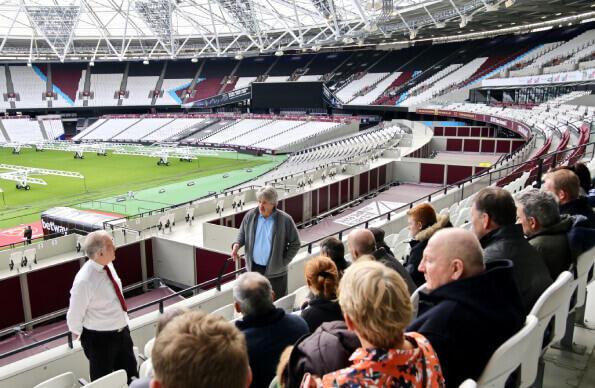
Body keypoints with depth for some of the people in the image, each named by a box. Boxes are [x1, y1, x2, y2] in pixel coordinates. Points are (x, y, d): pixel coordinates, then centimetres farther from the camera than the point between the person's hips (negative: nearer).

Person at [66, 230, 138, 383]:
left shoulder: (108, 265, -5)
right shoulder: (84, 281, -29)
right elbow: (74, 316, -18)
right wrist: (84, 338, -1)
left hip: (122, 332, 6)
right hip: (100, 339, -6)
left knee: (131, 376, 20)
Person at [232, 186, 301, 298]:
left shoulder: (285, 220, -13)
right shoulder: (250, 216, -3)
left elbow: (295, 243, -4)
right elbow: (242, 233, 12)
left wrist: (283, 262, -8)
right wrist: (237, 244, -9)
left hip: (275, 272, -3)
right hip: (254, 269, 3)